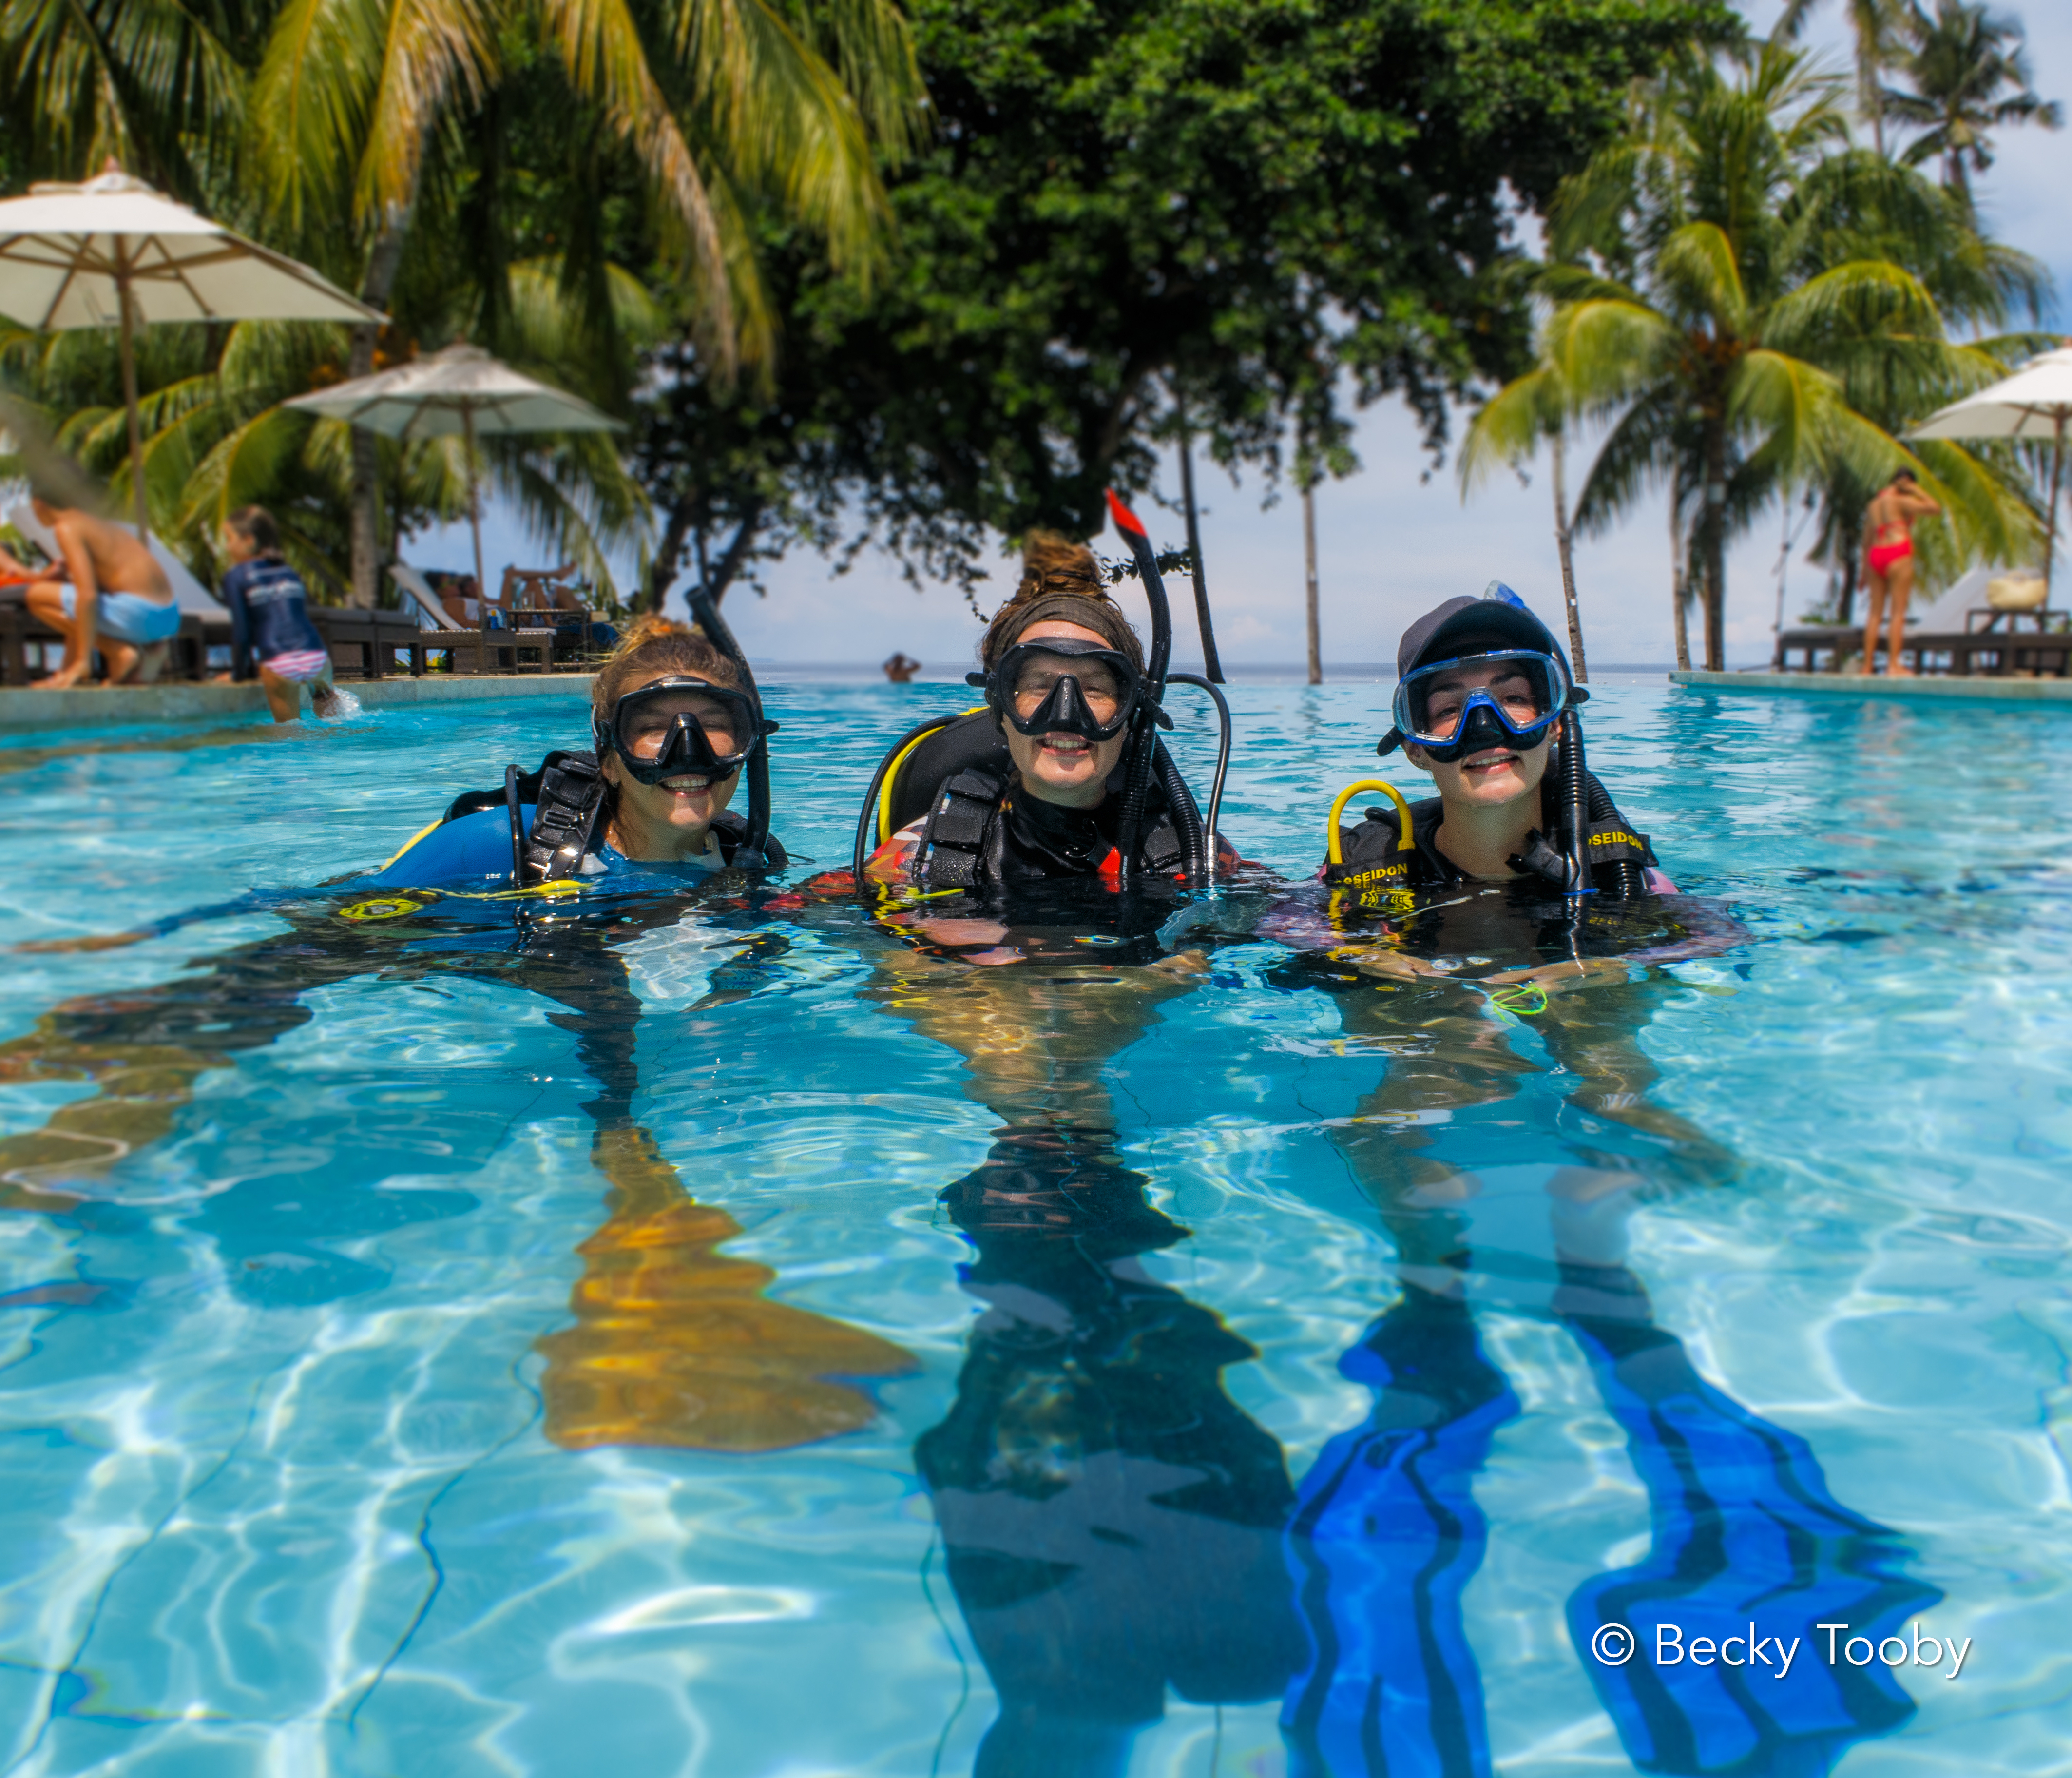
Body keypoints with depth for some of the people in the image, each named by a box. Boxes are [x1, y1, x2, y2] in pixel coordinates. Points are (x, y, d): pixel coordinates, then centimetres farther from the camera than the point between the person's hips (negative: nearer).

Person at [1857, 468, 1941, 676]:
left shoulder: (1874, 505, 20)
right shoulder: (1900, 500, -1)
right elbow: (1935, 508, -5)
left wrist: (1865, 574, 21)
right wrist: (1917, 491, 6)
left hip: (1876, 556, 7)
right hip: (1898, 553, -7)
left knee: (1875, 613, 7)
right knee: (1898, 612, -7)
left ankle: (1867, 666, 4)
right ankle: (1893, 665, -13)